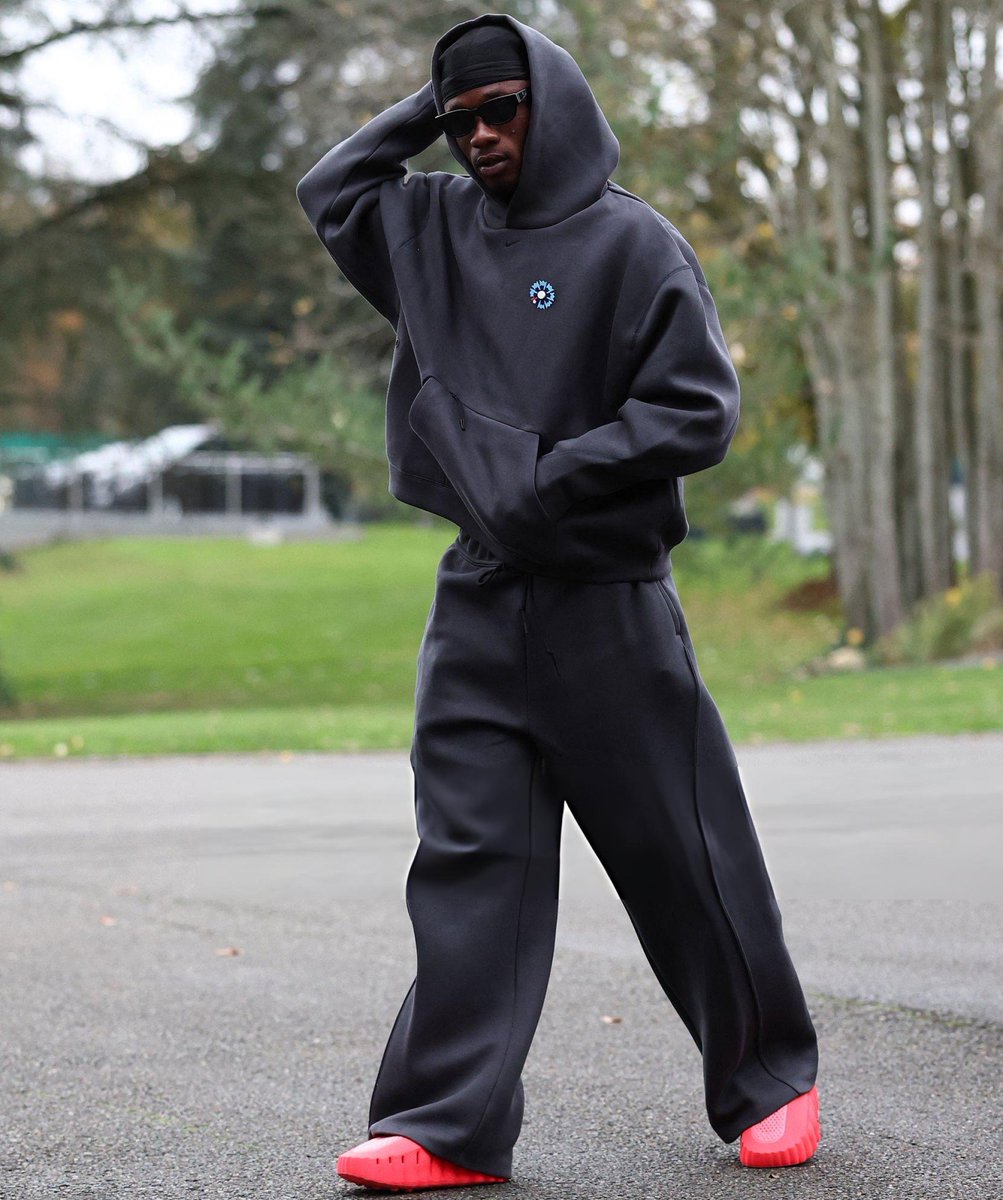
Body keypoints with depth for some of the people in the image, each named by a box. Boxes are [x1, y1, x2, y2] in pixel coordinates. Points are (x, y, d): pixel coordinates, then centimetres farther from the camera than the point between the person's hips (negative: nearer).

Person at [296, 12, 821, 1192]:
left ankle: (771, 1078, 21)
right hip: (479, 600, 5)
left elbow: (698, 411, -11)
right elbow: (328, 190, 27)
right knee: (468, 855, 0)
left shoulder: (632, 241, -6)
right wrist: (424, 109, 14)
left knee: (682, 853, 3)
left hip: (608, 598, -5)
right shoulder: (436, 230, 12)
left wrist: (554, 477, -17)